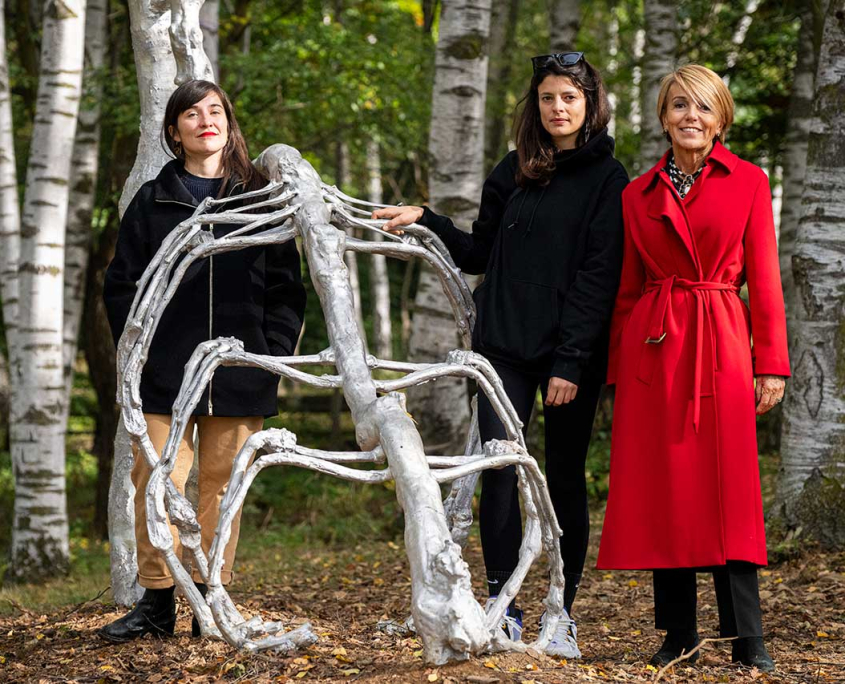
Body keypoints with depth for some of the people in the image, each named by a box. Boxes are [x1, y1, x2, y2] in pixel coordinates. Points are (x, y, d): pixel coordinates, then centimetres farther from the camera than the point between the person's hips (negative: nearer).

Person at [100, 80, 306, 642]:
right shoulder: (153, 201, 11)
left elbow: (287, 287, 8)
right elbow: (122, 284, 9)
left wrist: (273, 353, -2)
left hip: (239, 377, 0)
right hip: (166, 374, 0)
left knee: (222, 486, 2)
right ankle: (157, 603, 4)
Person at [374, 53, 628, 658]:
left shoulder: (607, 180, -1)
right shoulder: (514, 171, 12)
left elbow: (599, 277, -7)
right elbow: (480, 254, 19)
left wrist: (570, 361, -14)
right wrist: (425, 221, 7)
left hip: (572, 353, -3)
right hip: (504, 346, 3)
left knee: (565, 478, 2)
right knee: (498, 472, -6)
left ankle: (562, 615, 10)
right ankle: (503, 608, -2)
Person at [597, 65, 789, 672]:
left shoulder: (748, 182, 5)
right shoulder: (639, 195, 11)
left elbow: (764, 279, 3)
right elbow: (627, 290, 12)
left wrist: (771, 364, -4)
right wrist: (620, 369, 7)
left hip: (720, 346, -2)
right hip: (653, 348, 2)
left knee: (728, 487, -5)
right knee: (662, 490, 2)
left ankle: (747, 639, 0)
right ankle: (678, 633, 10)